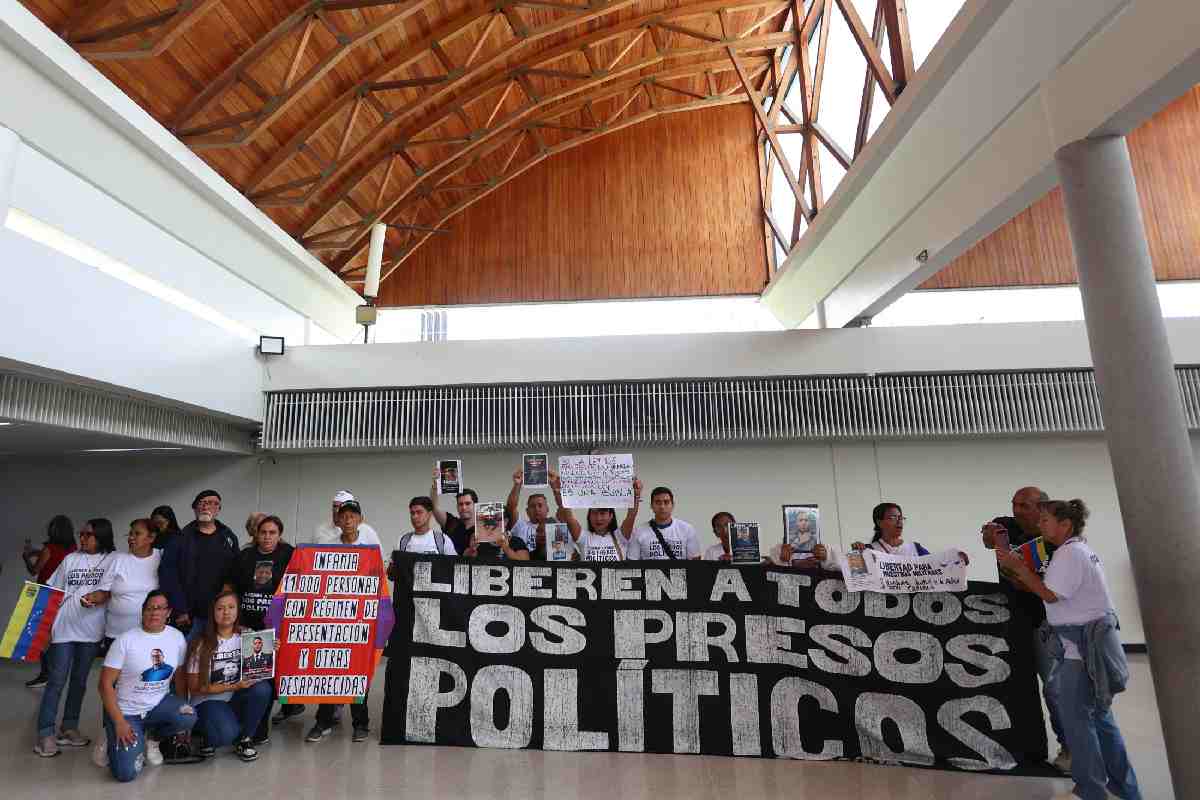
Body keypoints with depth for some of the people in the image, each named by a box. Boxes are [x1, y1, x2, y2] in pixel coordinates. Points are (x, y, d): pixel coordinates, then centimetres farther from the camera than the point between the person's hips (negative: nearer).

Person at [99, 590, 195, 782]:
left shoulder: (178, 638, -3)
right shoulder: (126, 640, -14)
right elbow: (105, 684, -11)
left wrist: (182, 717, 8)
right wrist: (120, 723, -18)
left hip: (159, 705, 3)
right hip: (127, 711, -3)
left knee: (188, 717, -29)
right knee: (126, 773, -19)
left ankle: (152, 739, 5)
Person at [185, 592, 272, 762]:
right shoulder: (202, 645, -9)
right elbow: (195, 687, -7)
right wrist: (234, 686, -17)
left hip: (237, 699, 3)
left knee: (262, 688, -29)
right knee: (227, 733, -32)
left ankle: (244, 739, -6)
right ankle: (210, 737, 5)